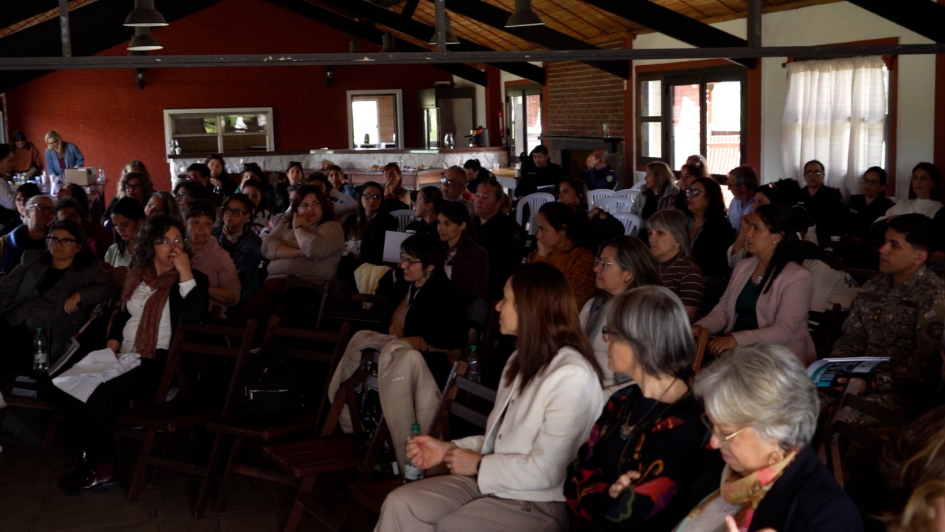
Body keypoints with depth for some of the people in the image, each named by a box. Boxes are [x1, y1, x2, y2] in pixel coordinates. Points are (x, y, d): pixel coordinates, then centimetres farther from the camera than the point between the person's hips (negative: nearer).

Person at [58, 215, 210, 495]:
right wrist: (111, 347, 4)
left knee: (96, 395, -25)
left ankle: (106, 470, -8)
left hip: (159, 362, -6)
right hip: (124, 356, 7)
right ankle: (89, 455, 6)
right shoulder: (136, 276, 14)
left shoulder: (193, 279, -3)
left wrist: (185, 273, -22)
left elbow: (194, 318, -22)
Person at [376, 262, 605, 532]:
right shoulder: (522, 360, 14)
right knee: (400, 504, -10)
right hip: (491, 481, 9)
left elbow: (545, 471, -22)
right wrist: (450, 449, 4)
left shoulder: (572, 377, -20)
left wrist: (479, 465, -10)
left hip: (538, 503, -9)